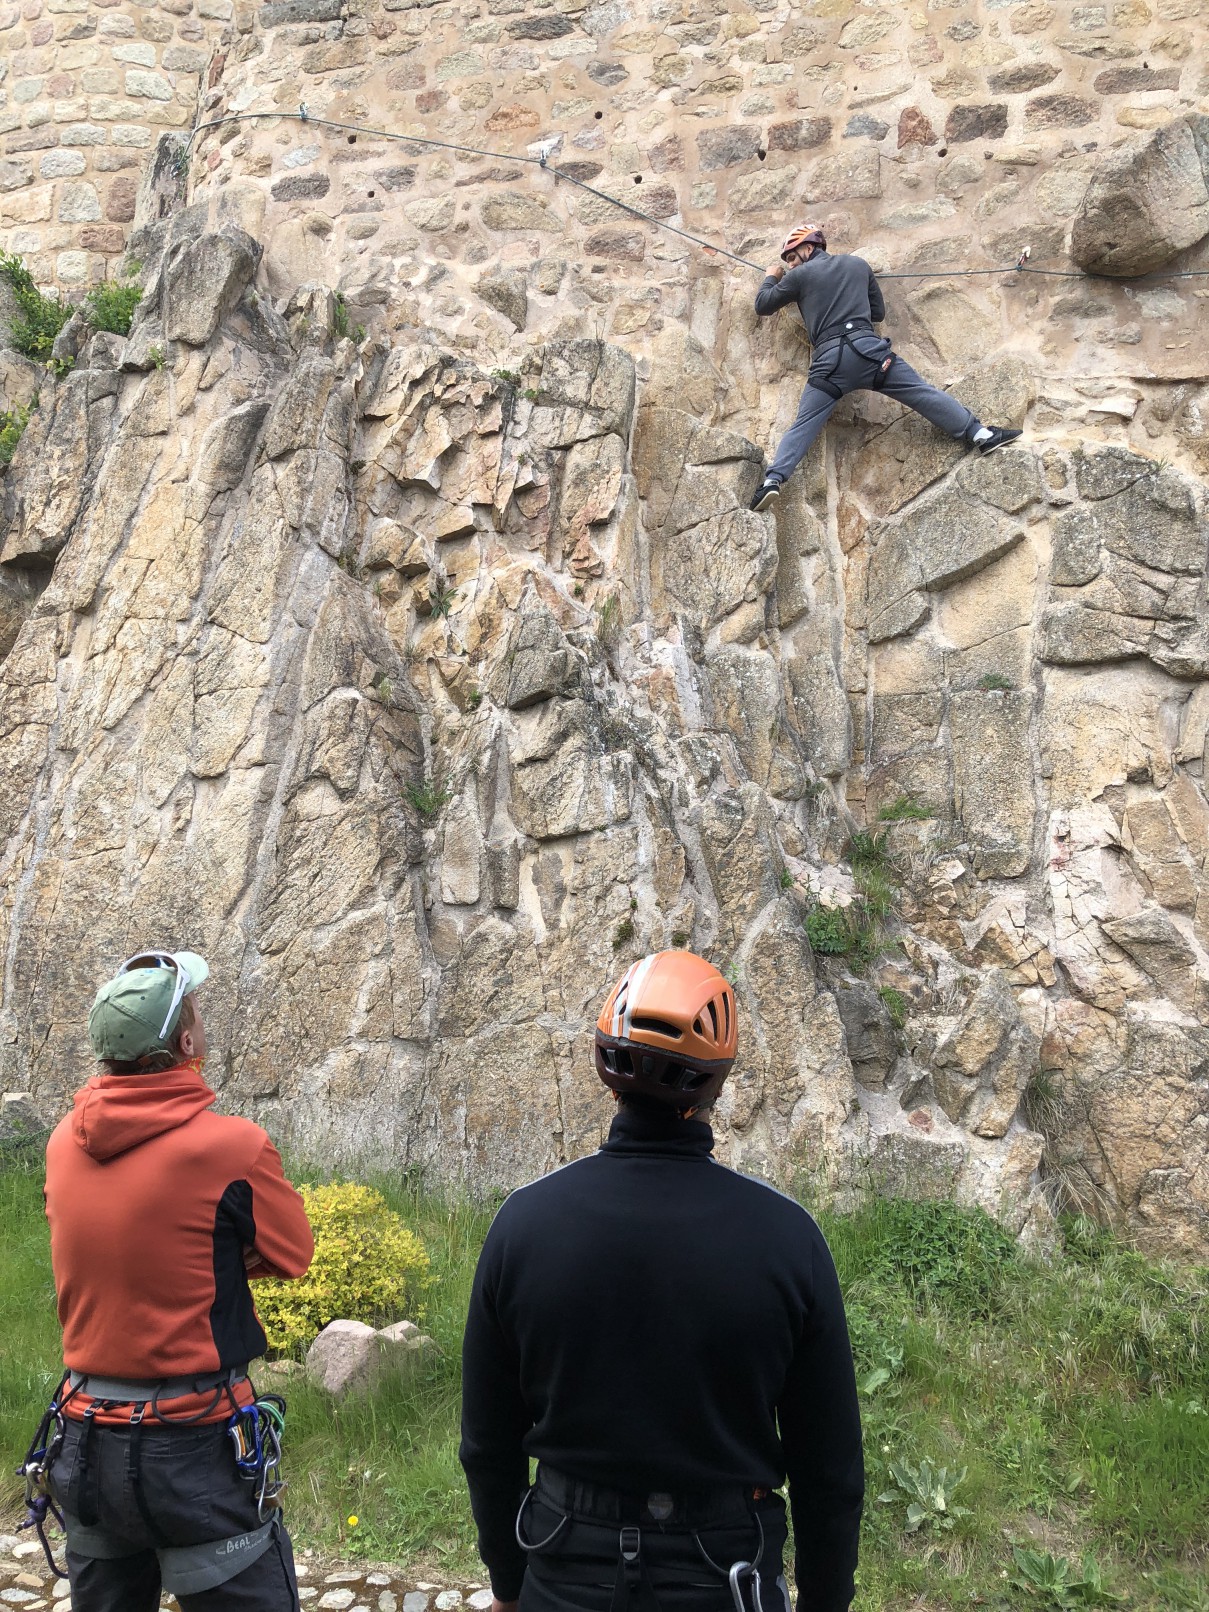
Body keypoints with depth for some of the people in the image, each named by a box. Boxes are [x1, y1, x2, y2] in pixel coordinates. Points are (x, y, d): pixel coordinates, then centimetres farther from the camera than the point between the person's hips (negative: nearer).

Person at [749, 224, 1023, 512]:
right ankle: (980, 434, -1)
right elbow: (879, 312, 28)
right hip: (867, 347, 2)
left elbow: (762, 306, 23)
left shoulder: (799, 276, 13)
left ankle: (773, 479, -20)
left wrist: (771, 278, 41)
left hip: (828, 358, -1)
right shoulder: (858, 264, 23)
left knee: (803, 426, -4)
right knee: (922, 393, 3)